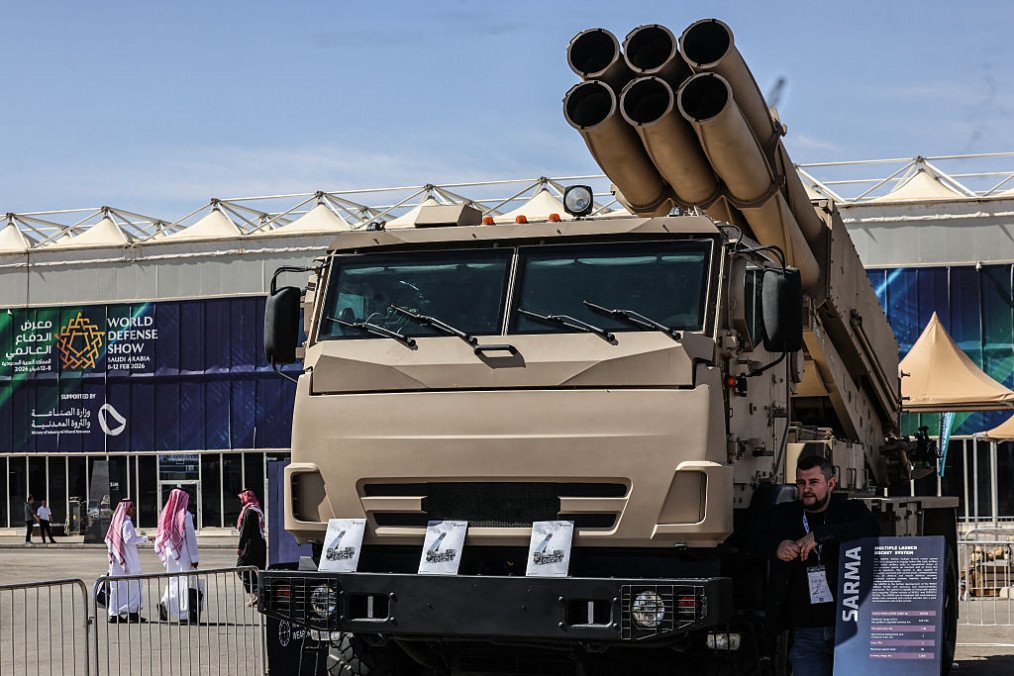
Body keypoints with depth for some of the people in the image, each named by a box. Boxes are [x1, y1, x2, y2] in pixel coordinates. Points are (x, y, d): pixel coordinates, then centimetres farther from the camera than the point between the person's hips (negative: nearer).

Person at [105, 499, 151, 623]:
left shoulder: (115, 522, 12)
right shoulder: (127, 523, -13)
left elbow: (108, 539, 16)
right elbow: (129, 539, -23)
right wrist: (145, 538, -17)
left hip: (117, 560, 8)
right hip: (128, 559, -8)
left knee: (117, 586, 8)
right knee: (131, 584, -2)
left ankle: (114, 614, 8)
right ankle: (132, 612, -4)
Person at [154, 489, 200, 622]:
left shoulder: (166, 515, 5)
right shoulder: (185, 515, -11)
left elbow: (161, 538, 10)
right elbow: (190, 538, -12)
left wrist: (165, 558, 17)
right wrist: (194, 558, -9)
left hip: (170, 555, 5)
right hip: (183, 555, -5)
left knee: (173, 581, 17)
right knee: (184, 581, 0)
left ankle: (165, 603, -3)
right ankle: (183, 614, 1)